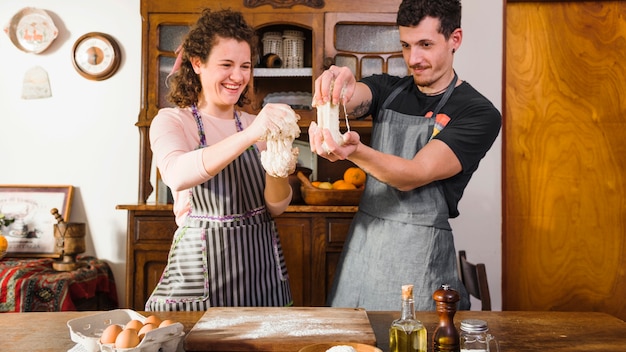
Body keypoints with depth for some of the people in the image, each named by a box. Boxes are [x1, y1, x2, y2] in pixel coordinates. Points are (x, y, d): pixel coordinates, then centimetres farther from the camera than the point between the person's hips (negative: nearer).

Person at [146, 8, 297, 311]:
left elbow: (275, 207, 3)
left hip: (259, 263, 4)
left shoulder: (255, 124, 9)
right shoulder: (172, 121, -3)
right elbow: (178, 176, -27)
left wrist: (277, 174, -20)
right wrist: (249, 135, -38)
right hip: (202, 265, -4)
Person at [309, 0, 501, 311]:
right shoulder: (387, 89, 7)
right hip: (362, 242, 5)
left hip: (421, 256, -4)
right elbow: (352, 98, -16)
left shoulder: (479, 113, -9)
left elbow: (413, 176, -20)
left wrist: (356, 151, -38)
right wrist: (334, 84, -40)